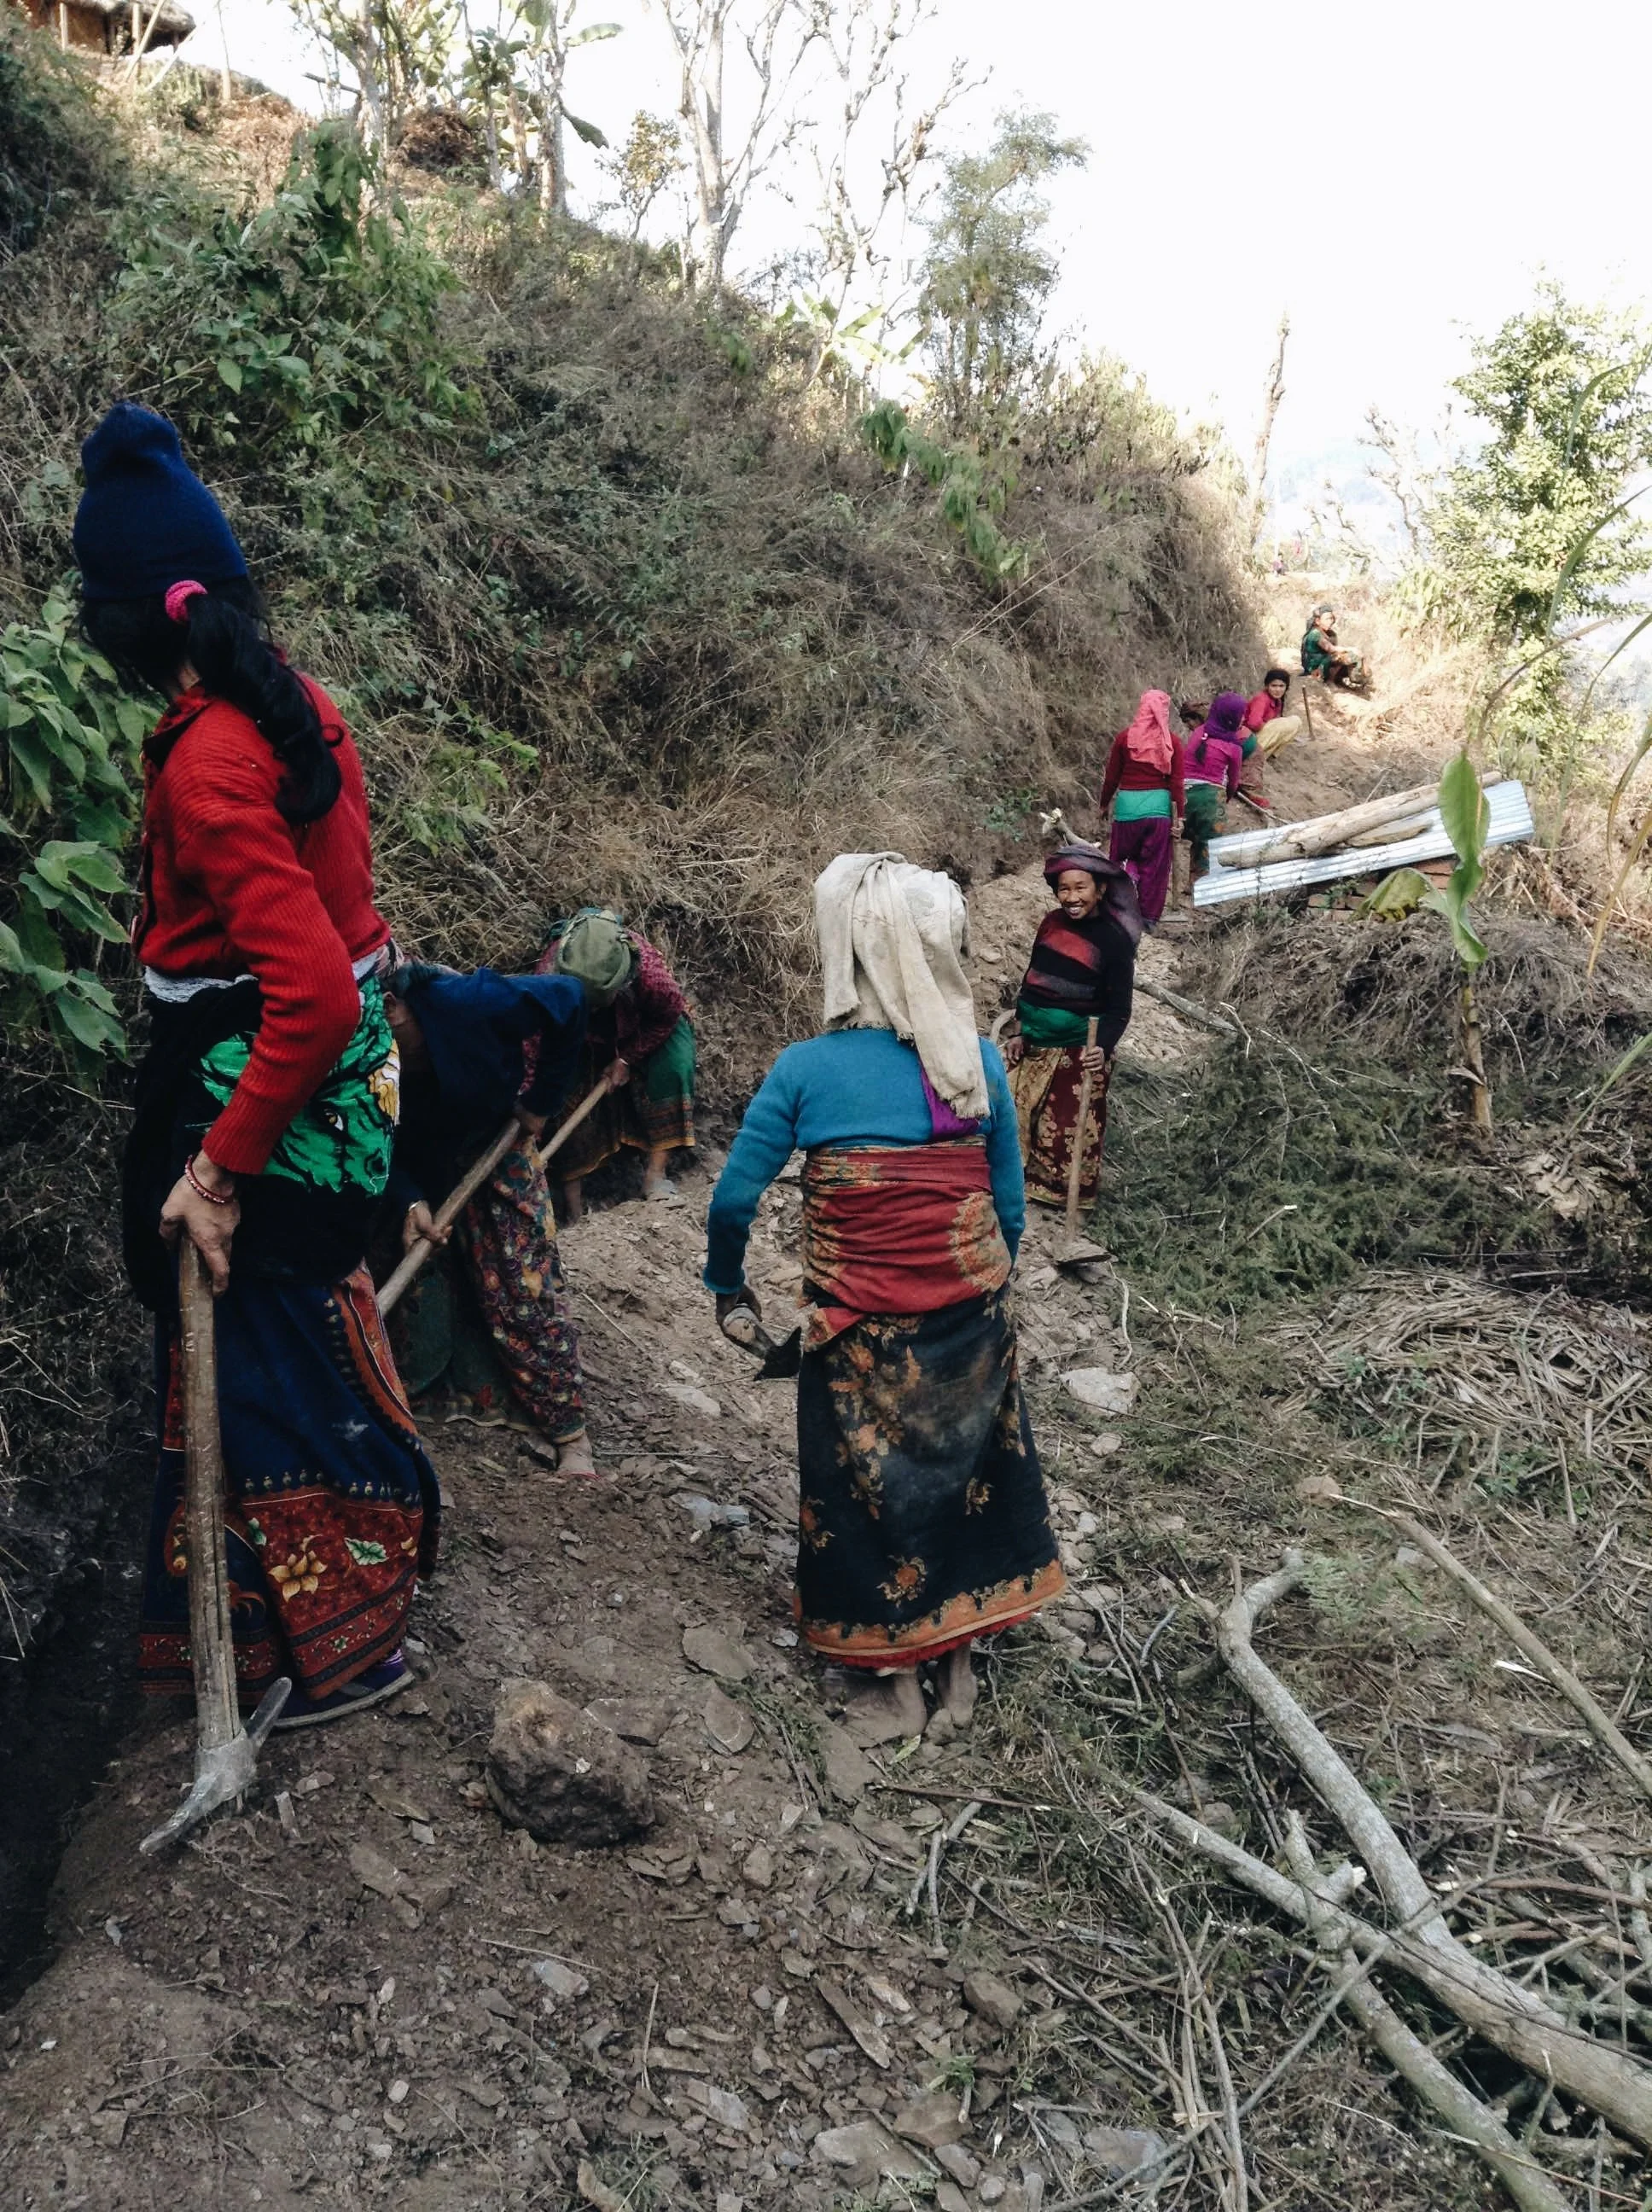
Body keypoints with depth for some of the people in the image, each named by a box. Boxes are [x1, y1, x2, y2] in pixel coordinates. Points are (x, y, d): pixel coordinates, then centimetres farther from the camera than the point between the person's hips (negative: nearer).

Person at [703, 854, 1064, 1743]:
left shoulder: (806, 1069, -14)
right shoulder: (979, 1061, -7)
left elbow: (734, 1196, -8)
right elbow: (1009, 1201, -1)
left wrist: (727, 1283, 10)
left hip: (860, 1325, -2)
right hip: (970, 1310, 3)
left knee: (871, 1480, 15)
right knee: (966, 1464, 19)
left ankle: (897, 1684, 29)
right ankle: (958, 1663, 36)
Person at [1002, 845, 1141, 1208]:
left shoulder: (1113, 940, -14)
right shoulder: (1052, 923, 1)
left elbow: (1119, 1009, -13)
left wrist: (1103, 1047, -29)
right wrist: (1019, 1032, 12)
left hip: (1079, 1051, -6)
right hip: (1035, 1045, 6)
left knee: (1068, 1128, 4)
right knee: (1019, 1117, 14)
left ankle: (1065, 1193, 22)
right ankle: (1026, 1180, 32)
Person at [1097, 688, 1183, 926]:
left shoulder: (1124, 738, 0)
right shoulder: (1172, 742, -2)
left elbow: (1112, 776, 4)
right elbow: (1176, 783, -3)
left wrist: (1104, 804, 18)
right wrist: (1179, 817, 2)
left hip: (1127, 804, 0)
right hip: (1159, 806, 0)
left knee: (1122, 856, 19)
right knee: (1155, 867, 7)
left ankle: (1128, 873, -11)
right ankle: (1148, 918, 8)